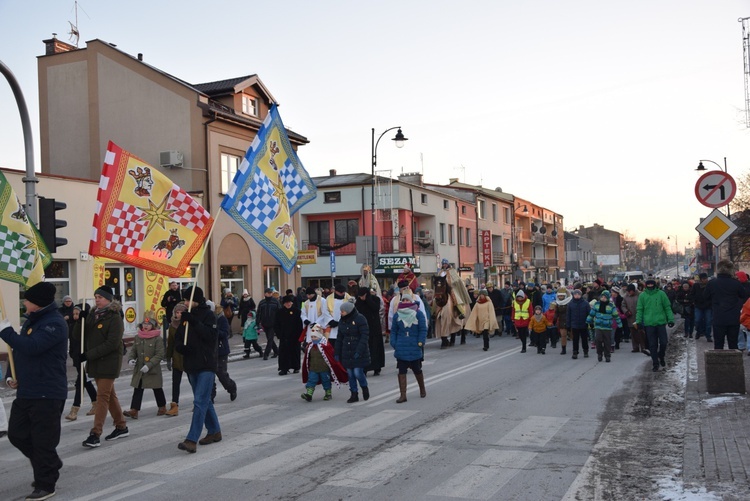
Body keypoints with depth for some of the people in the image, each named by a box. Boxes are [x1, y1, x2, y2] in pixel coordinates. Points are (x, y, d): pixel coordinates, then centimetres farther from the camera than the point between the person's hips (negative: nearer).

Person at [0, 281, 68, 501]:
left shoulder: (54, 323, -17)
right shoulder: (32, 320, 12)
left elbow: (31, 346, -30)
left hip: (48, 394, -10)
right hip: (26, 390, 10)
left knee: (43, 440, -2)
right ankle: (49, 466, 33)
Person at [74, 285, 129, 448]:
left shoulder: (114, 318, -11)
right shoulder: (92, 316, 10)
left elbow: (112, 343, -20)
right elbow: (78, 337, 6)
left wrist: (89, 354, -21)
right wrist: (81, 320, -11)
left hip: (109, 362, -7)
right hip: (95, 362, 7)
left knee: (102, 396, -9)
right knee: (110, 395, 15)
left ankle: (95, 434, -9)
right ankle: (121, 427, 27)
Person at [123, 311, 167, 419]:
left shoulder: (157, 339, -12)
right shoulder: (137, 337, 4)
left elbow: (160, 354, -16)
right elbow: (133, 350, 10)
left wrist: (149, 365, -23)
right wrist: (131, 359, -11)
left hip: (153, 370, -4)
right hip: (139, 369, 4)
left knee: (157, 389, 11)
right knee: (137, 389, 0)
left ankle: (162, 407, 29)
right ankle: (134, 410, -1)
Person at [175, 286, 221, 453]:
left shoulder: (208, 315, -6)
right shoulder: (187, 316, 13)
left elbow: (211, 335, -19)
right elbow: (178, 337, 15)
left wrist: (194, 321, -25)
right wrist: (180, 346, -7)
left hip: (206, 365, -8)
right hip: (191, 365, 8)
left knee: (200, 401, -13)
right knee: (204, 401, 16)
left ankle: (192, 440, -18)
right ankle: (214, 431, 29)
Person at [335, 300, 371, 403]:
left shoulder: (360, 319, -11)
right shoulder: (342, 321, 9)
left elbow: (364, 336, -14)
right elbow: (340, 338, 13)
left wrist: (359, 350, -22)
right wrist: (337, 353, 9)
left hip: (359, 353, -6)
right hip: (347, 353, 6)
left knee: (358, 372, -8)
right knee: (350, 374, 6)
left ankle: (365, 388, 20)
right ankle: (354, 394, 18)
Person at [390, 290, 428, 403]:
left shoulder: (418, 314, -2)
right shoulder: (397, 315, 5)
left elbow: (423, 330, -2)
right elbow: (393, 330, 9)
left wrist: (420, 342, -10)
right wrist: (393, 343, -1)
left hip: (415, 348, -2)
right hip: (401, 348, 2)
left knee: (417, 370, 11)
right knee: (401, 371, -1)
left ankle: (422, 389, 36)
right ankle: (403, 395, 4)